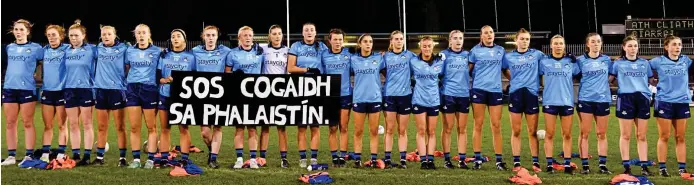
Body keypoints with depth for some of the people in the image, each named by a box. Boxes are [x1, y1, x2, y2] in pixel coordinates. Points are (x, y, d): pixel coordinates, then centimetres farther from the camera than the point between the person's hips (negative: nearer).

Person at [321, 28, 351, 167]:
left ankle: (342, 157, 7)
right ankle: (334, 157, 10)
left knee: (343, 128, 2)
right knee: (333, 129, 3)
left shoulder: (349, 54, 3)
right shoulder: (324, 56, 3)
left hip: (345, 95, 0)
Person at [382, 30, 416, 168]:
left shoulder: (409, 55, 4)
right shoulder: (385, 56, 5)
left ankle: (403, 159, 10)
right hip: (389, 95, 0)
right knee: (390, 129, -1)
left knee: (402, 130, 5)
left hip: (405, 95, 0)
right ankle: (387, 158, 4)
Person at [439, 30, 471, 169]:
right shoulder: (444, 54, 1)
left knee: (462, 129, 5)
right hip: (448, 95, -3)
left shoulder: (467, 55, 10)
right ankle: (447, 159, 8)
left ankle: (462, 159, 10)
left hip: (464, 95, 3)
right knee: (448, 128, 1)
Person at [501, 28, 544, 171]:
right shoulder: (509, 56, 5)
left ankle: (535, 162, 10)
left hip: (531, 94, -1)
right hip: (515, 94, 1)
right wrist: (513, 80, 10)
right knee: (516, 131, 3)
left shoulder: (537, 54, 2)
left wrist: (539, 81, 7)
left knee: (533, 132, 3)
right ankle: (516, 162, 9)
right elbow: (505, 70, 21)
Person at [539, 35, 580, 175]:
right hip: (550, 102, -1)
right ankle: (549, 164, 5)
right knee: (549, 134, 1)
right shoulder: (544, 62, 5)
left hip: (567, 102, 1)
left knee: (567, 134, 4)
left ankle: (567, 164, 9)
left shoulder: (571, 62, 7)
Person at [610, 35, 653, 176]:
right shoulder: (618, 63, 7)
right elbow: (609, 79, 9)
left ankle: (644, 166, 8)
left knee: (642, 136, 4)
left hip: (643, 99, 2)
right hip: (625, 99, -2)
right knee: (625, 135, 0)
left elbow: (651, 79, 19)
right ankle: (626, 166, 5)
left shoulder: (645, 63, 15)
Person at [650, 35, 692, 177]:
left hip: (682, 102, 3)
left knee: (680, 137, 6)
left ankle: (682, 168, 11)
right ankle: (662, 168, 7)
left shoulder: (686, 61, 7)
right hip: (664, 102, -3)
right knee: (664, 137, 1)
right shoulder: (658, 61, -1)